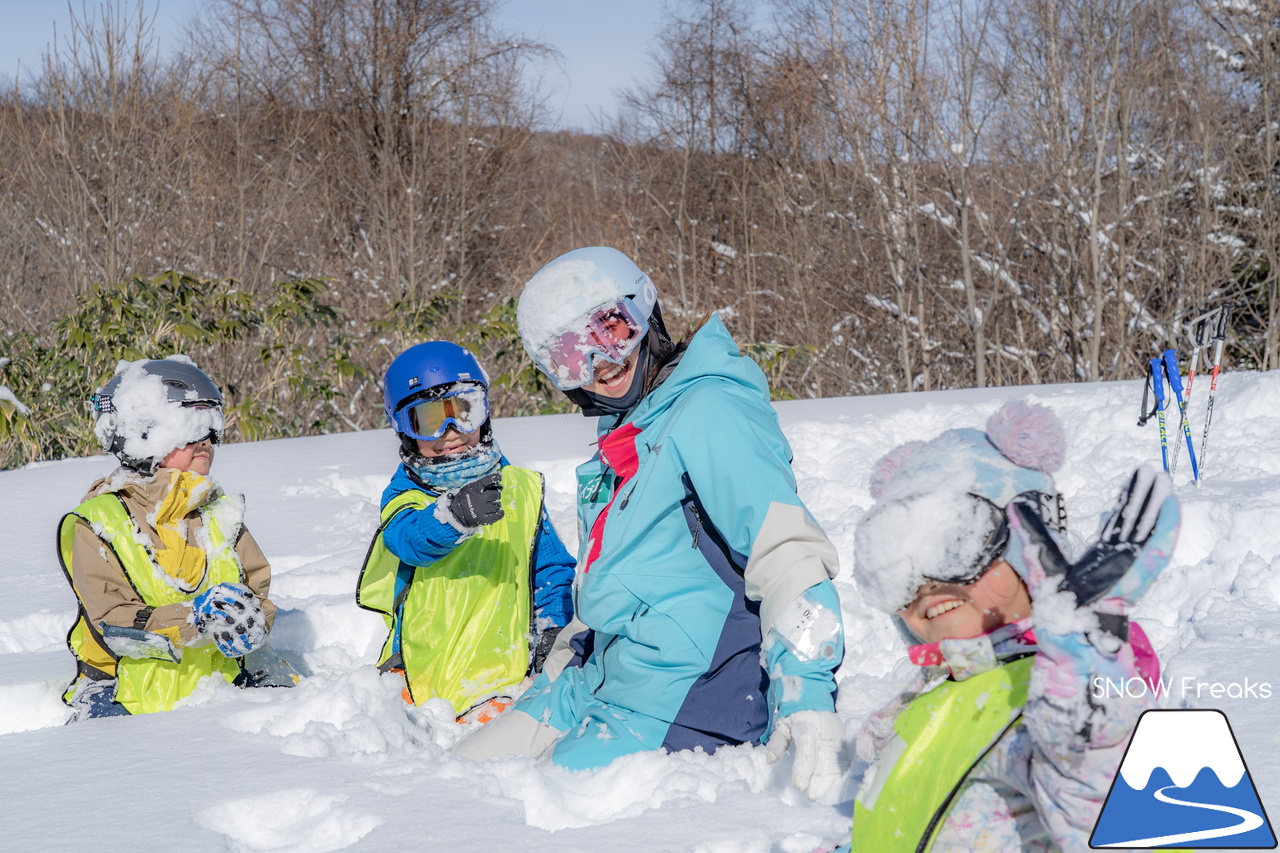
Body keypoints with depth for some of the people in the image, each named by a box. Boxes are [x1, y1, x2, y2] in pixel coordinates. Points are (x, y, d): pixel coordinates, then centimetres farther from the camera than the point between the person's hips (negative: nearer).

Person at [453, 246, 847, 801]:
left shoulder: (707, 412, -15)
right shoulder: (620, 441, 16)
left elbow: (788, 552, -25)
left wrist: (809, 699, -34)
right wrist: (550, 690, 29)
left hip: (682, 709, -10)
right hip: (598, 683, 10)